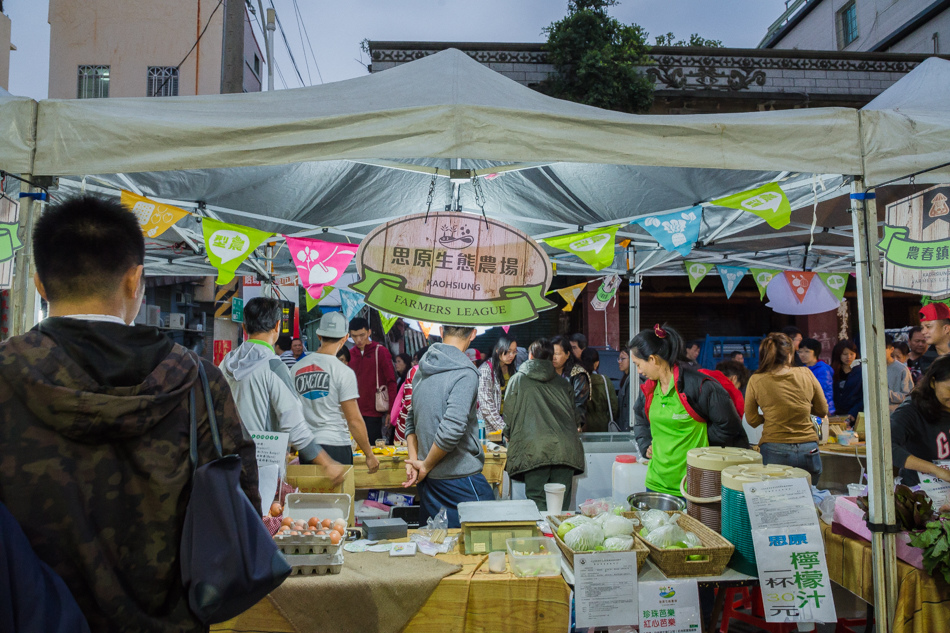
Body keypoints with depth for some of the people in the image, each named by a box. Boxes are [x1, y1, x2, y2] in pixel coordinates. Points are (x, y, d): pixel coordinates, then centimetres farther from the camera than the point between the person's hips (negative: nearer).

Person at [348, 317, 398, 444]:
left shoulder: (381, 351, -4)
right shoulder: (350, 354, 9)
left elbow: (391, 382, -5)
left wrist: (391, 411, -9)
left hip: (374, 411, -4)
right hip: (355, 412, 4)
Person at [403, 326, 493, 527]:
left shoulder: (421, 371, 8)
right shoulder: (465, 374, -17)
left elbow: (411, 420, 14)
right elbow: (451, 430, -24)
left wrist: (414, 460, 7)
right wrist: (425, 465, -11)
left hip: (428, 481, 8)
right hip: (461, 480, -7)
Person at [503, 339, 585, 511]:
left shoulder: (518, 379, 12)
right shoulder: (562, 383, 21)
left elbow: (510, 413, 12)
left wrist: (508, 434, 32)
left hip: (534, 450, -3)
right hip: (565, 450, 3)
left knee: (537, 503, -2)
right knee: (561, 506, 5)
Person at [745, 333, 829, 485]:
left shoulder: (755, 381, -6)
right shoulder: (806, 374, -2)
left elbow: (752, 420, 3)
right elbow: (823, 411, 10)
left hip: (774, 452, -2)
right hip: (808, 451, 2)